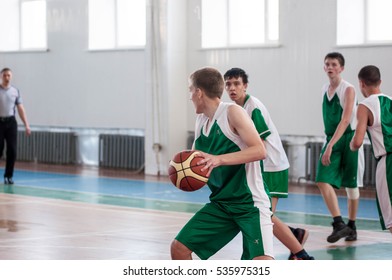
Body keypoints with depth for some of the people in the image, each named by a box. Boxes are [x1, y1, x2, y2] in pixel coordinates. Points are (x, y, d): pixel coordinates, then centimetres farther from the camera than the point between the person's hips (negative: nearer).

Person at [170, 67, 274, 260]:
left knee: (262, 262, -25)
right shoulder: (200, 121, 9)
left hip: (249, 203, -8)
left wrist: (219, 159, -31)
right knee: (179, 248, 5)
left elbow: (259, 150, -23)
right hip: (220, 204, 8)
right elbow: (196, 161, 20)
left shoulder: (232, 112, -13)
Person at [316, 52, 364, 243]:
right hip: (331, 141, 5)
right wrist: (329, 144, 16)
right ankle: (339, 224, -10)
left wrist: (331, 145, -30)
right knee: (323, 181, -12)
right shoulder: (325, 89, 8)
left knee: (351, 185, 7)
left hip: (348, 139, -5)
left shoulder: (348, 89, -12)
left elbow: (345, 120, -22)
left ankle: (351, 227, 19)